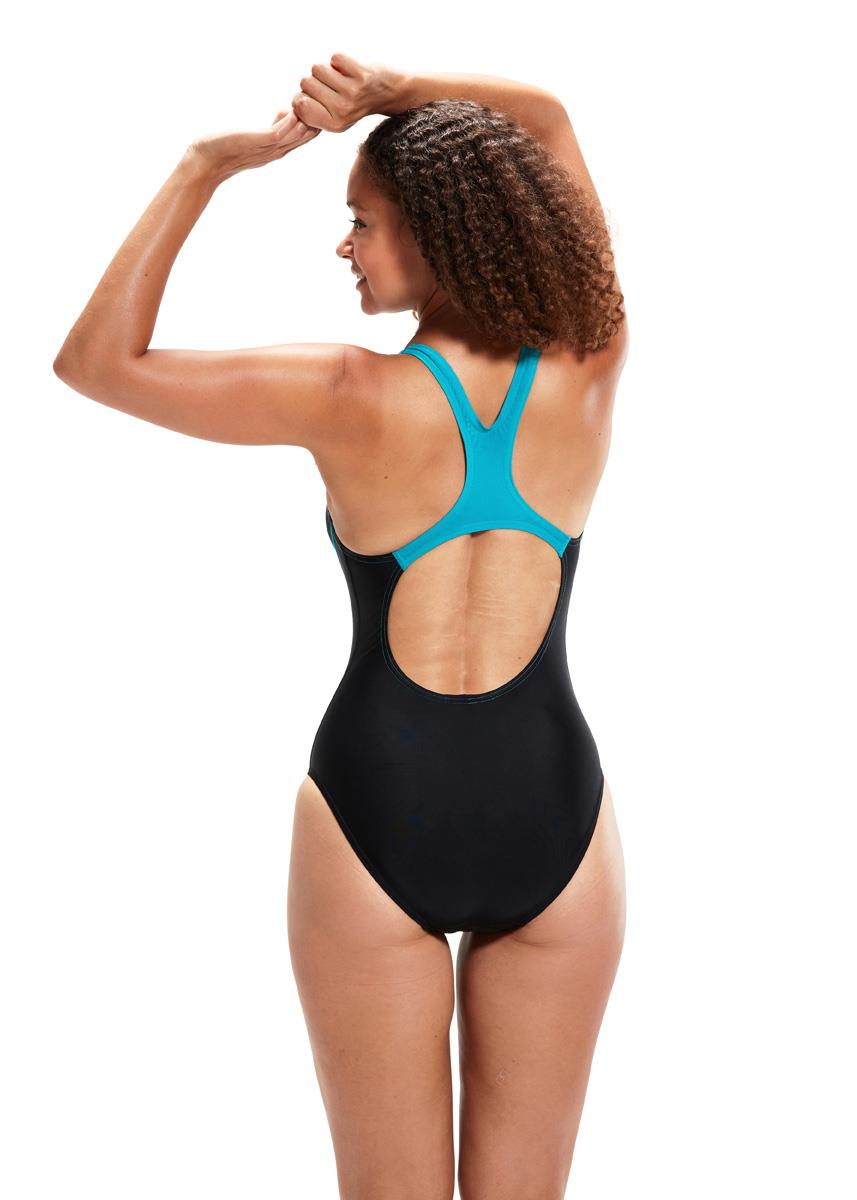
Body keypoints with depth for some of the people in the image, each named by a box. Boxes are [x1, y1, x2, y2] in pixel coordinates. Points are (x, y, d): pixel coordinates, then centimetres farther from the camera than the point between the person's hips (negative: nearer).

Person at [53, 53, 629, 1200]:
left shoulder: (350, 398, -15)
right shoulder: (585, 371, -6)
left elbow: (92, 360, -7)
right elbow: (545, 116, 9)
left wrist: (204, 166, -4)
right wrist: (387, 91, -5)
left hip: (375, 813, -2)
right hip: (555, 815, 3)